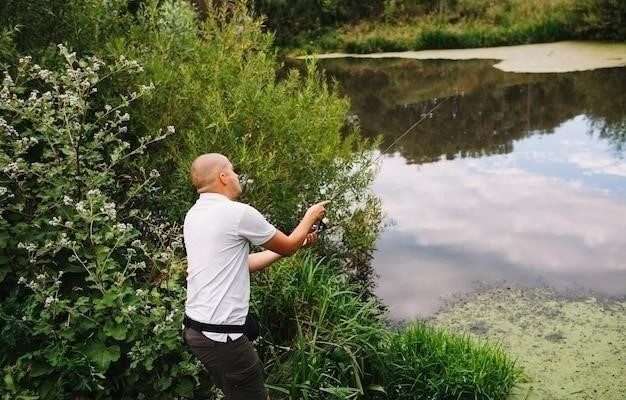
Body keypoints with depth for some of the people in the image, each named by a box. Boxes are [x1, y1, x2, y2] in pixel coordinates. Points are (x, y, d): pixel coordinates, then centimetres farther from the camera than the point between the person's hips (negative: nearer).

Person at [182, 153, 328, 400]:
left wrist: (293, 243, 22)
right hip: (220, 334, -9)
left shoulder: (194, 215, 11)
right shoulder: (238, 213, -15)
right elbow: (288, 247, -1)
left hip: (196, 328, 9)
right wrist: (311, 216, 17)